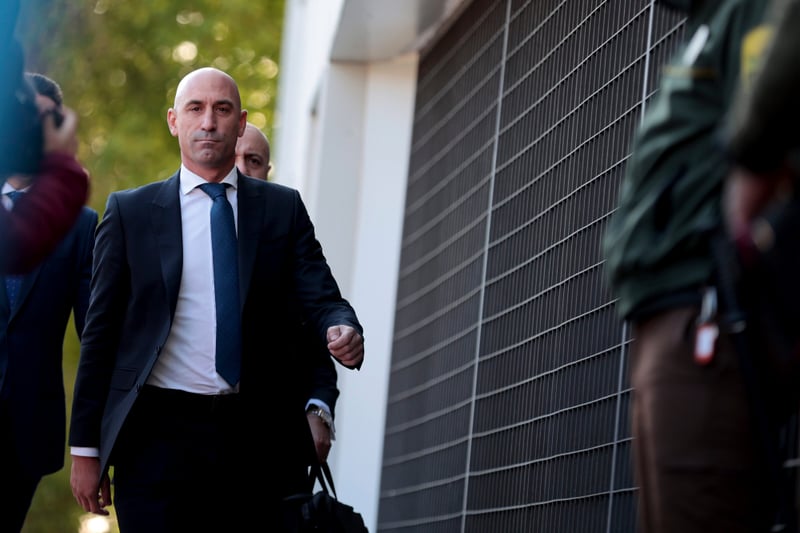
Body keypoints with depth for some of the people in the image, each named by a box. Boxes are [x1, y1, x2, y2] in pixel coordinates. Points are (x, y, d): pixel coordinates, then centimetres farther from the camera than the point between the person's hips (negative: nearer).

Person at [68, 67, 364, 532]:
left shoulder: (283, 208, 11)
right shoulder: (129, 211, 8)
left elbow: (319, 296, 2)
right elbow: (101, 331, 6)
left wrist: (344, 331, -23)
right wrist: (85, 447, 2)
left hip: (258, 440, 1)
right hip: (160, 437, -1)